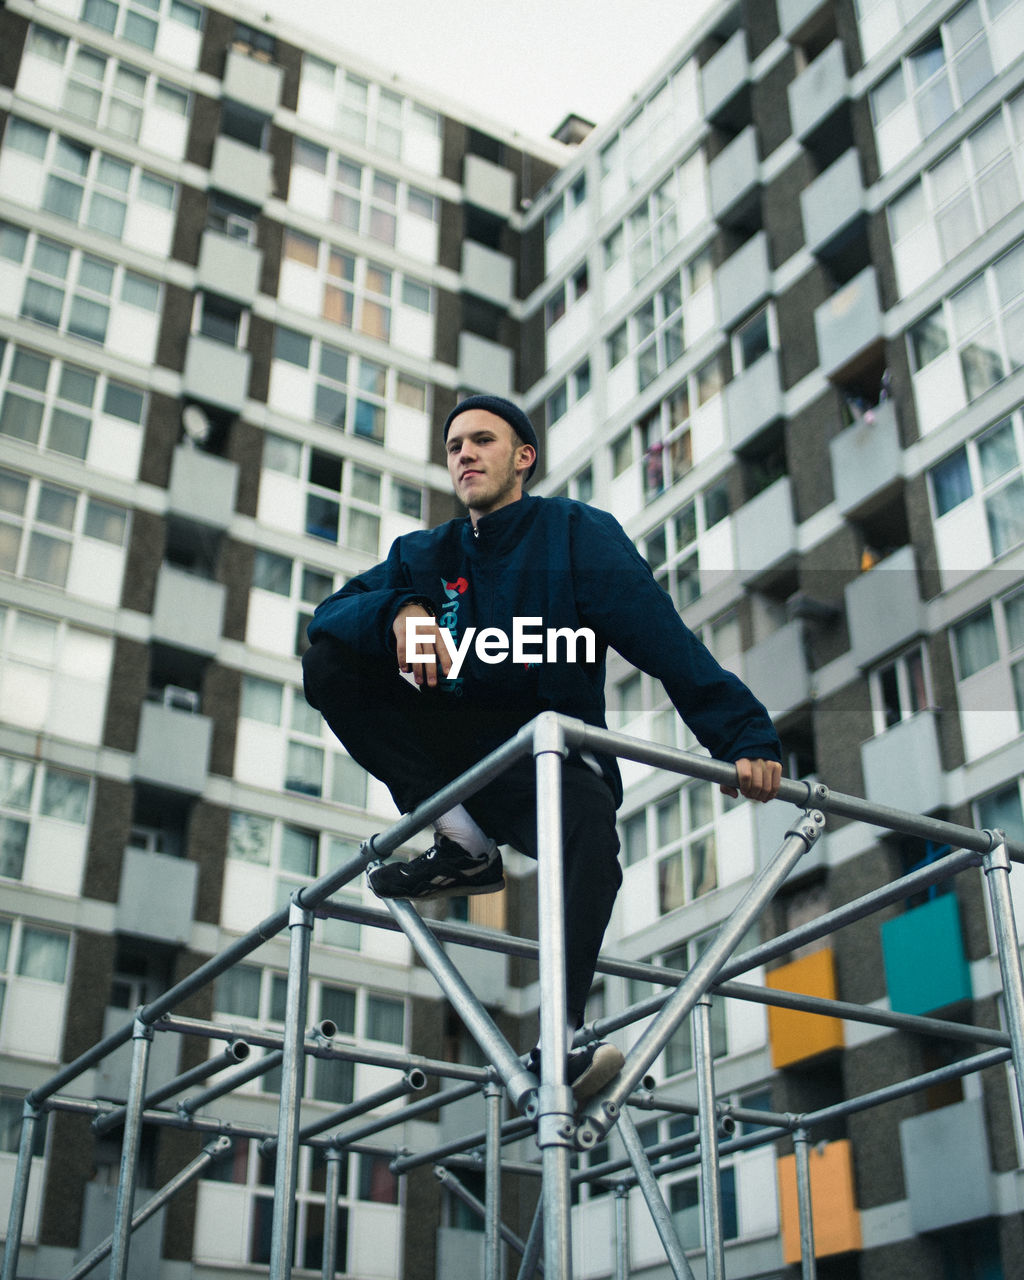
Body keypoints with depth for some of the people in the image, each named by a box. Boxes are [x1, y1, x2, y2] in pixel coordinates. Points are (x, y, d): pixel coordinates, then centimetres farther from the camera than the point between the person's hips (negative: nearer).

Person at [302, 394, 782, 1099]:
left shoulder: (577, 532, 1)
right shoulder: (426, 555, 15)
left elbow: (666, 641, -11)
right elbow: (329, 615, 0)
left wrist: (745, 735, -24)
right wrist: (399, 611, -23)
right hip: (456, 747, 4)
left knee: (589, 828, -38)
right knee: (328, 664, -13)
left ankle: (559, 1040, -44)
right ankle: (463, 842, -14)